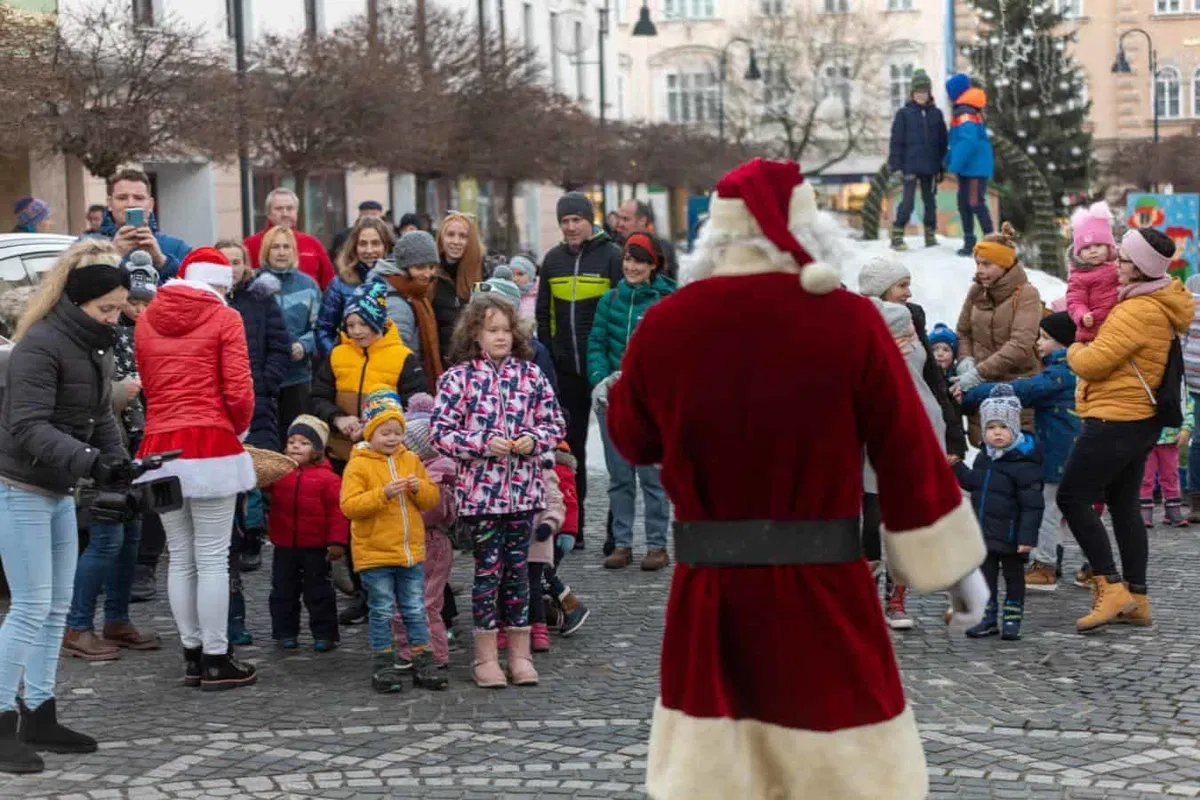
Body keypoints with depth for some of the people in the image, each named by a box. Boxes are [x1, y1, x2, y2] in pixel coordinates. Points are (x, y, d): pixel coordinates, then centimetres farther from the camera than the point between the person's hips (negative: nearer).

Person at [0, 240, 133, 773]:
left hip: (59, 491, 9)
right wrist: (89, 460, -37)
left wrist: (116, 459, -6)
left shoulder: (94, 345, 8)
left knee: (57, 607, 11)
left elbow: (100, 416, 12)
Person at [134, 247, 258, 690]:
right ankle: (216, 661, 2)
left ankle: (193, 656, 17)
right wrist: (240, 428, 9)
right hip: (211, 447, -5)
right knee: (212, 558, -1)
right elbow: (238, 391, -8)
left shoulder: (146, 320, 11)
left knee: (180, 558, 12)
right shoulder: (224, 319, -3)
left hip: (160, 447, 5)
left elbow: (148, 386, 9)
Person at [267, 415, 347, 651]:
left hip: (315, 548, -4)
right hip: (284, 546, 4)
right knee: (283, 591, 12)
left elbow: (337, 511, -9)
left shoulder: (327, 478, -9)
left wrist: (337, 541, -13)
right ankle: (285, 633, 23)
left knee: (318, 592, 5)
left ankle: (324, 634, 14)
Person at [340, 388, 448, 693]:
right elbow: (349, 505, -15)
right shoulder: (358, 465, -6)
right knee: (382, 611, 3)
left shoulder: (411, 460, 8)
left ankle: (423, 663, 16)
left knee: (415, 610, 9)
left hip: (411, 550, 4)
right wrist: (383, 493, -25)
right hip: (374, 553, -4)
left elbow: (432, 499, 10)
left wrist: (419, 488, -12)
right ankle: (383, 665, 12)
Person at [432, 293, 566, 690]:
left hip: (523, 489, 3)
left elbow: (554, 423, 10)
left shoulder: (530, 374, 5)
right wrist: (485, 444, -16)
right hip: (480, 490, -3)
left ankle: (520, 653, 18)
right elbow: (442, 432, -8)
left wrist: (534, 439, -10)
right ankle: (485, 656, 12)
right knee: (488, 569, 2)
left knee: (518, 569, 9)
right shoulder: (458, 377, -4)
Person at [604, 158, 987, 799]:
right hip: (823, 594, -2)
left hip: (707, 598, 3)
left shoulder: (663, 325, -2)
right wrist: (958, 567, 8)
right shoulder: (850, 321, -10)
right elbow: (911, 459, -4)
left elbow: (632, 441, 14)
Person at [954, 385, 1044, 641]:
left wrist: (1028, 536, -21)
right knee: (986, 574, 11)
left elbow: (1032, 504, -17)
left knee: (1013, 575, 8)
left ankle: (1012, 618, 17)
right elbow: (973, 483, 25)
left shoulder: (1023, 463, -17)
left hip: (1010, 534, -7)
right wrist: (957, 469, 10)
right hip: (984, 533, 7)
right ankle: (987, 618, 19)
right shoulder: (984, 458, 7)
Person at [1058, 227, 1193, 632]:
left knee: (1072, 497, -6)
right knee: (1124, 505, 14)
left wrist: (1073, 351, -1)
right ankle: (1137, 600, 16)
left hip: (1114, 421, -10)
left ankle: (1111, 588, -9)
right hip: (1139, 419, 10)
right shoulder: (1160, 302, 10)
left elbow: (1093, 363, -22)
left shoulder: (1138, 312, -22)